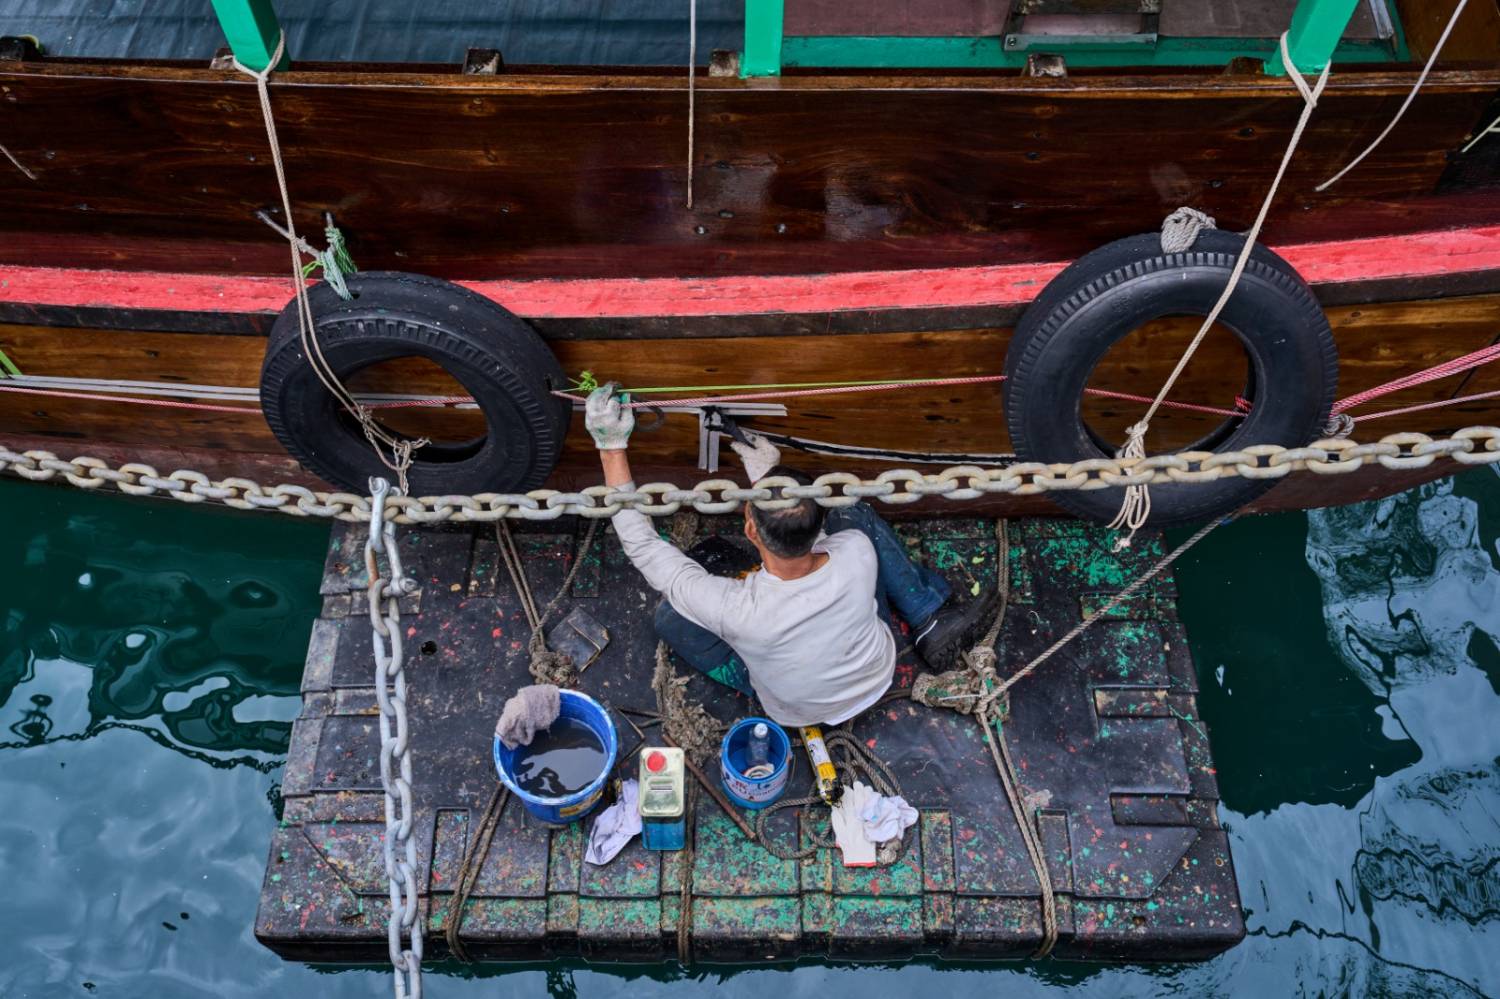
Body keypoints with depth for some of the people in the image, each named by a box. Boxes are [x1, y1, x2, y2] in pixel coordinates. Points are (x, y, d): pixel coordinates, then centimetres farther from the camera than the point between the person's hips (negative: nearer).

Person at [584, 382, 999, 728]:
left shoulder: (737, 611, -42)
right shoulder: (857, 554, -35)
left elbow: (640, 544, -31)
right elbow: (810, 535, -8)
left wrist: (611, 445, -29)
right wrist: (769, 478, -1)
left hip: (799, 711, -2)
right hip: (876, 674, 2)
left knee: (669, 615, -1)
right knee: (854, 513, 1)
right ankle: (934, 625, 16)